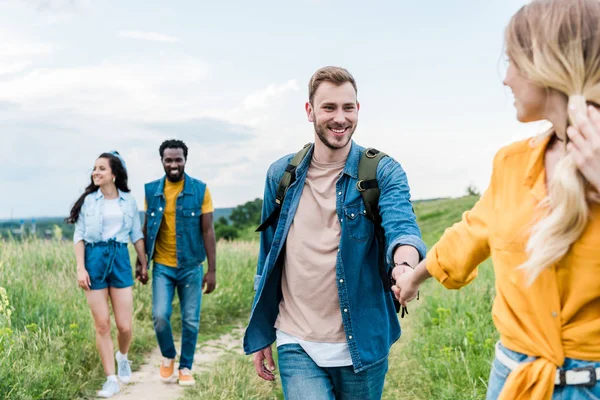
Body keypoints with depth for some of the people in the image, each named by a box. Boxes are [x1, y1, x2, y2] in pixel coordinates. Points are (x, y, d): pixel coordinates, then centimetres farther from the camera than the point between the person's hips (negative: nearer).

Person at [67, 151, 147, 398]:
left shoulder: (129, 201, 7)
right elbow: (79, 236, 2)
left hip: (120, 260, 1)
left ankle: (122, 356, 32)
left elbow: (137, 236, 11)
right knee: (102, 326, 0)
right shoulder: (88, 200, 3)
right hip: (94, 259, -1)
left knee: (125, 326, -1)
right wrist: (80, 268, -7)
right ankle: (111, 380, 10)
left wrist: (145, 265, 7)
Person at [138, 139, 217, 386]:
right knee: (160, 315, -10)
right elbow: (147, 229, 8)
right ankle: (168, 356, 18)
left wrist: (212, 269, -6)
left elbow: (208, 231, -4)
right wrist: (141, 263, 7)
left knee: (191, 320, 6)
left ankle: (186, 367, 25)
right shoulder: (151, 191, 1)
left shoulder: (200, 190, -5)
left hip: (191, 266, -1)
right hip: (162, 266, 1)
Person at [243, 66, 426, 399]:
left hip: (362, 345, -1)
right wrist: (261, 334, 9)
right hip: (297, 346, 1)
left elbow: (402, 228, -22)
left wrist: (406, 266, -45)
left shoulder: (383, 172, -4)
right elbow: (268, 257, 10)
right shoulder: (282, 175, 3)